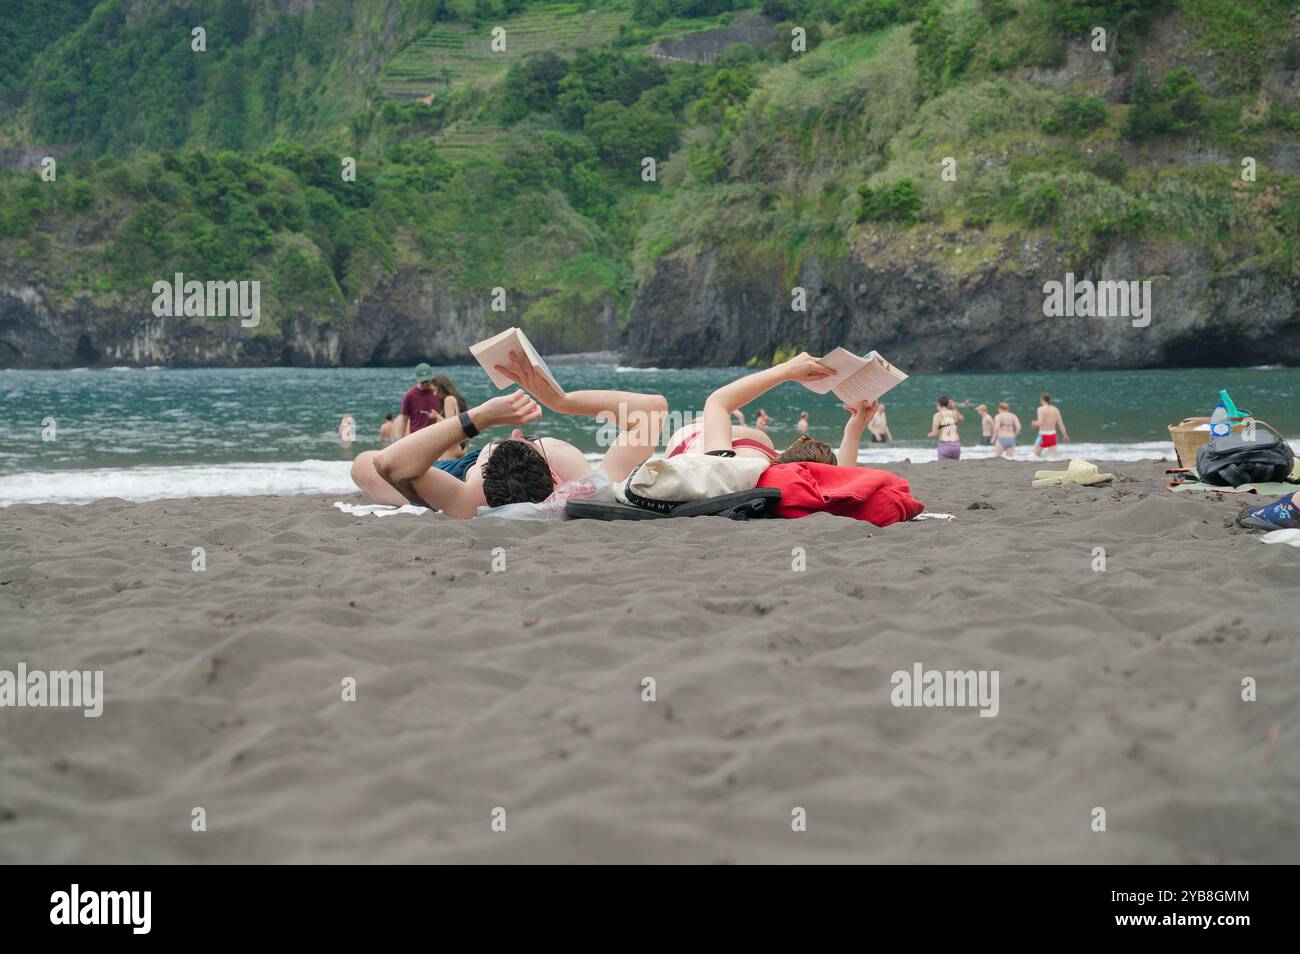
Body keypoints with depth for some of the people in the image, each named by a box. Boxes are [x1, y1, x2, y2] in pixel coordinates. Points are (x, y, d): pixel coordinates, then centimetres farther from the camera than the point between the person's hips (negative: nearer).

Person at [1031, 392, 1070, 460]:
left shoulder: (1041, 409, -12)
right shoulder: (1055, 409, 5)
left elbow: (1040, 423, -23)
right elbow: (1061, 423, 5)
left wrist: (1034, 423, -1)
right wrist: (1065, 435, 12)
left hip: (1043, 435, -5)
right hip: (1053, 434, 5)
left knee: (1036, 454, 12)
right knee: (1052, 457, 5)